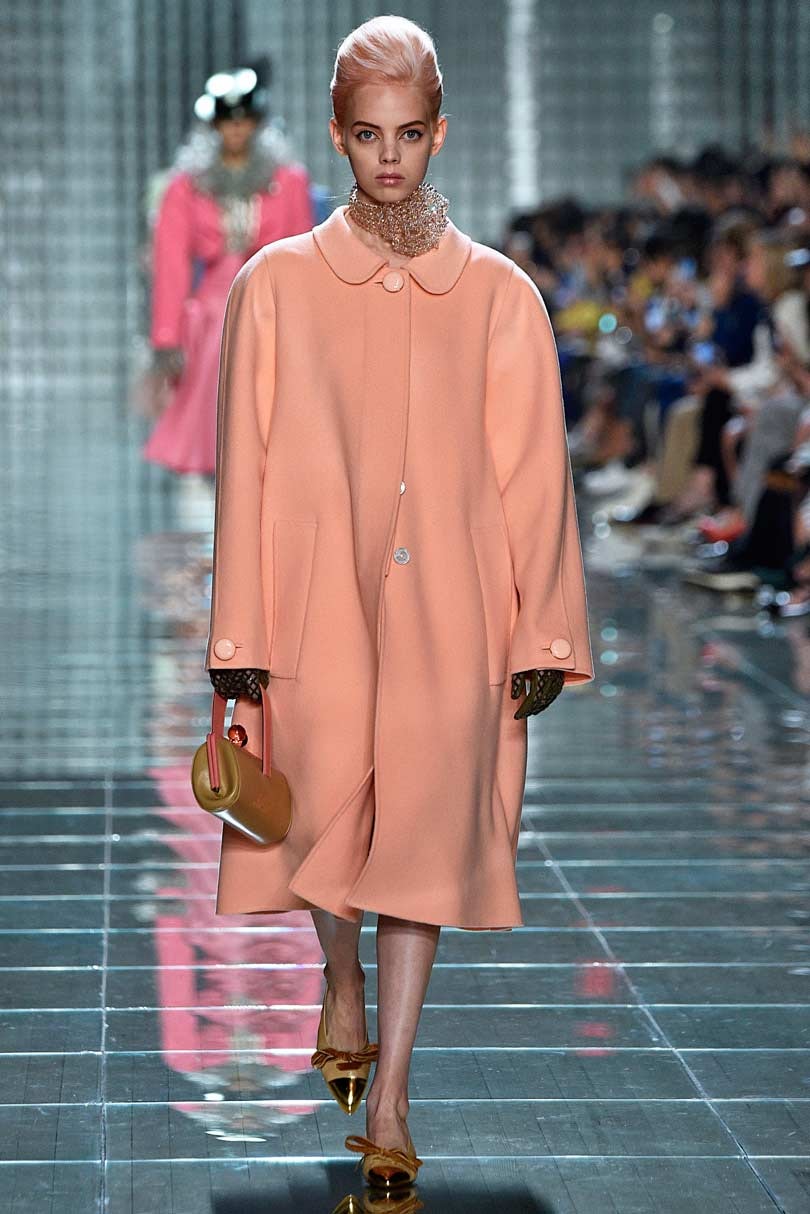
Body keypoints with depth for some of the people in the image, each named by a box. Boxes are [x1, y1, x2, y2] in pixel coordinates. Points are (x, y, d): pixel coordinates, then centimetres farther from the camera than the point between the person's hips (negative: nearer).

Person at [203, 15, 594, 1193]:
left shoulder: (501, 296, 3)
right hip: (321, 604, 0)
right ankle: (343, 986, 38)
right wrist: (239, 641, -3)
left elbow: (533, 476, 3)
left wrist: (543, 638, -1)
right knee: (325, 815, 5)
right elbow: (246, 470, 1)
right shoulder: (276, 287, 2)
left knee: (424, 831, -3)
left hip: (447, 613, 0)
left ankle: (390, 1095, 3)